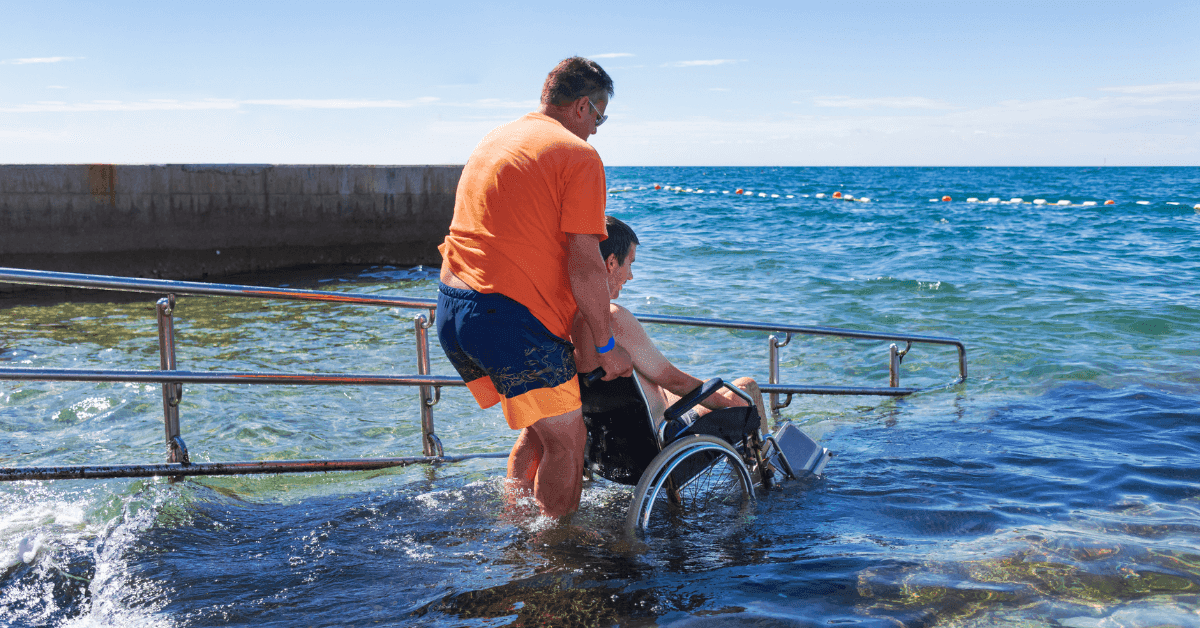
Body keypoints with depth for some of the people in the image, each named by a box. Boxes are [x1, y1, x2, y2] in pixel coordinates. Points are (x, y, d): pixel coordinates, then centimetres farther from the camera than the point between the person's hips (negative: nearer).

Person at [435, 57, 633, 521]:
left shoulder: (493, 140, 21)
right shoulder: (579, 156, -5)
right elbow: (583, 265, -11)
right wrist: (606, 347, -2)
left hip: (450, 310, 9)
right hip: (511, 315, -9)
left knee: (542, 423, 23)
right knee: (567, 441, 3)